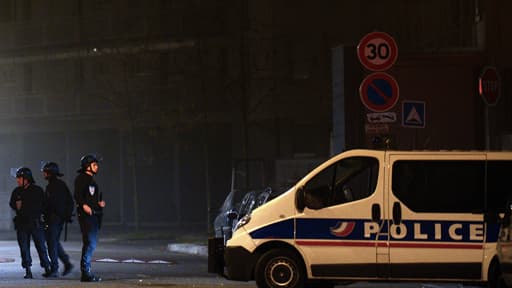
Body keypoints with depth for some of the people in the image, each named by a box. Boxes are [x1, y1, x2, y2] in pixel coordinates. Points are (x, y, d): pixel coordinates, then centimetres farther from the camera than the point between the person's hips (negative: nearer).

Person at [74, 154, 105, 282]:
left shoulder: (91, 179, 22)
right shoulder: (81, 178, -6)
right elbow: (78, 195, -19)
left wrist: (100, 203, 8)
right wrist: (84, 205, -34)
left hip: (94, 214, 10)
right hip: (86, 215, -10)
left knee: (91, 244, 11)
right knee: (90, 243, -15)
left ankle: (86, 271, 16)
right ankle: (85, 272, -15)